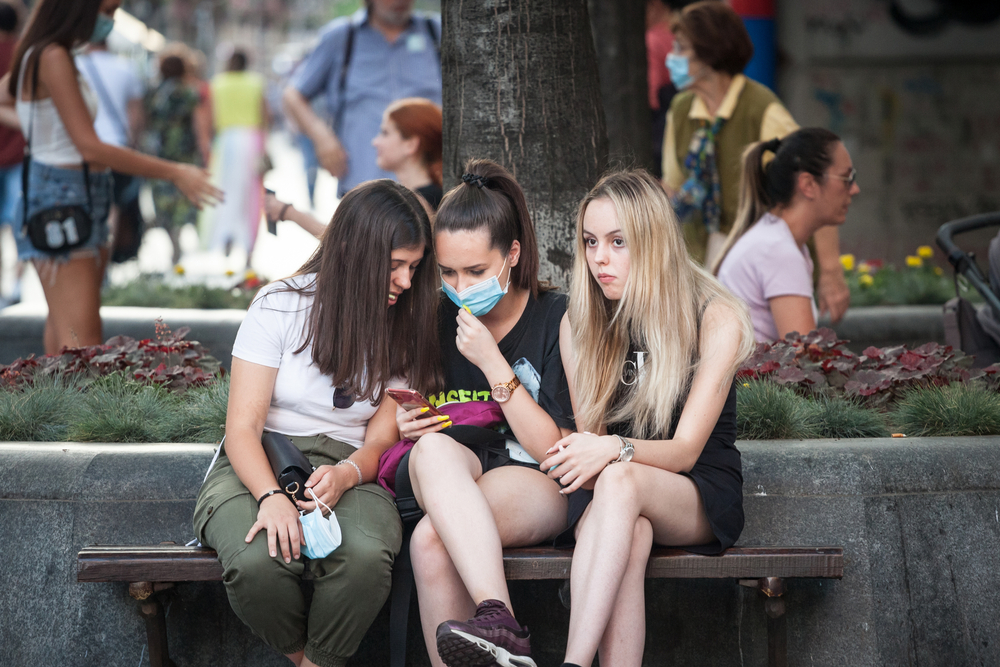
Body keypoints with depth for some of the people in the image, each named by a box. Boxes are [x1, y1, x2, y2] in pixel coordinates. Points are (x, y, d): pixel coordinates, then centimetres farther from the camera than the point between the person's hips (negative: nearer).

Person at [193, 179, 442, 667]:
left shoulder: (405, 329, 7)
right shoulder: (281, 306, -3)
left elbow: (380, 440, 5)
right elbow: (243, 426, -6)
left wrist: (343, 476, -20)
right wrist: (271, 496, -26)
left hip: (348, 472, 2)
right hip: (259, 467, -2)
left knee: (365, 556, -36)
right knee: (257, 562, -36)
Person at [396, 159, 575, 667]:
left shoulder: (555, 319, -3)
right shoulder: (436, 322, 9)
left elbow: (554, 448, -8)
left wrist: (492, 363, -14)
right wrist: (407, 427, -3)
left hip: (540, 487, -4)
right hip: (451, 485, 4)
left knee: (430, 540, -36)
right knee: (433, 448, -36)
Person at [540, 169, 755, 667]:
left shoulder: (717, 320, -7)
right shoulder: (579, 323, 3)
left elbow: (685, 450, -12)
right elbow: (590, 433, 4)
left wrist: (615, 450, -33)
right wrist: (580, 455, -22)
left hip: (701, 499, -2)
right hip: (606, 496, 2)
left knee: (620, 482, -37)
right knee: (628, 540, -37)